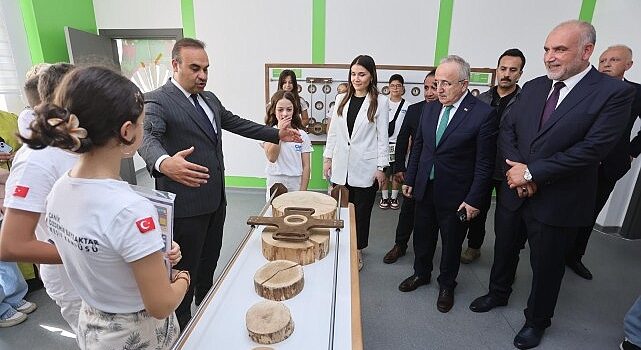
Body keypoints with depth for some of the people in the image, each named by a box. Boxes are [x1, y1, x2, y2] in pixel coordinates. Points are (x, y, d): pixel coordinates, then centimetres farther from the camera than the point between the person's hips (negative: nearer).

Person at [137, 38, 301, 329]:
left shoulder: (209, 98, 11)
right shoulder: (157, 101, -14)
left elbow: (236, 123, 20)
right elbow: (147, 136, -30)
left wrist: (276, 134, 17)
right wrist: (164, 162, -53)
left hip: (215, 199, 8)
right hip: (186, 204, -8)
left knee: (209, 262, 23)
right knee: (185, 271, 7)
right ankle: (181, 330, 29)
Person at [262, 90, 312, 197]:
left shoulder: (302, 135, 0)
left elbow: (306, 166, 0)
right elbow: (271, 157, -18)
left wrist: (302, 192, -6)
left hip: (296, 186, 1)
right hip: (275, 187, -1)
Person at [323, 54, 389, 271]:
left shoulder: (380, 102, -3)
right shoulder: (341, 99, 8)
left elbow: (382, 136, -3)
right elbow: (333, 131, 10)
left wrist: (381, 167, -5)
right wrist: (328, 158, 7)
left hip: (365, 168, -3)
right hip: (341, 166, 3)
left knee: (361, 211, 9)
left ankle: (357, 252, 27)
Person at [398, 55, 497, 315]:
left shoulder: (483, 114, -14)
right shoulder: (430, 108, 2)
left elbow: (485, 163, -13)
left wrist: (474, 199, -13)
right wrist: (409, 179, 8)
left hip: (455, 195, -4)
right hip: (424, 188, 5)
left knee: (451, 243, 15)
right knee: (422, 236, 20)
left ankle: (446, 285, 38)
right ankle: (421, 273, 44)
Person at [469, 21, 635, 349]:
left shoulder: (614, 92, -12)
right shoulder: (533, 87, 3)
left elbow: (592, 149, -20)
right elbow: (507, 130, 2)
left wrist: (532, 172, -21)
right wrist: (516, 168, -13)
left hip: (557, 201, -4)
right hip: (514, 191, 5)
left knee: (546, 265, 14)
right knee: (504, 248, 21)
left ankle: (537, 320, 39)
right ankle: (498, 293, 47)